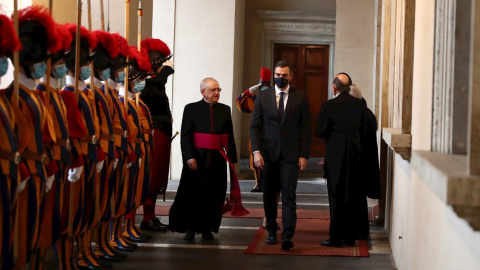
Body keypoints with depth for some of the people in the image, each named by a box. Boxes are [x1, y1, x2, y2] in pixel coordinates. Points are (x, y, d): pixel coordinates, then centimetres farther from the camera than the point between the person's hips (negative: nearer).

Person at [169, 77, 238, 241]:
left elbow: (230, 137, 13)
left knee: (214, 194, 3)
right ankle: (190, 228, 6)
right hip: (197, 158, -3)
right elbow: (185, 135, -4)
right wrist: (189, 157, -15)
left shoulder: (225, 110, 12)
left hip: (217, 159, 3)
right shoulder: (191, 109, 2)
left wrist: (233, 159, 8)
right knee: (193, 193, -1)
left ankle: (206, 228, 13)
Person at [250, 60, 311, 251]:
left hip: (290, 154, -2)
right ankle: (271, 231, 23)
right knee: (269, 194, 9)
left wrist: (304, 155, -3)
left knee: (288, 195, -10)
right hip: (268, 153, 2)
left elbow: (305, 127, 3)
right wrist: (256, 151, -6)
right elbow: (255, 126, 6)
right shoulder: (263, 97, 6)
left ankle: (287, 236, -14)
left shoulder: (300, 97, 3)